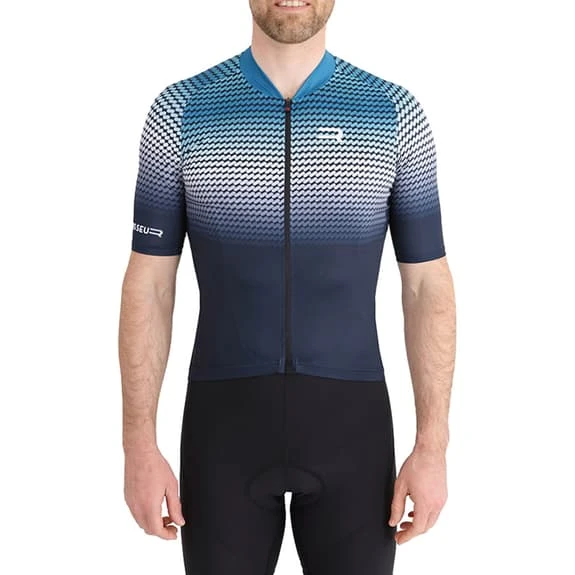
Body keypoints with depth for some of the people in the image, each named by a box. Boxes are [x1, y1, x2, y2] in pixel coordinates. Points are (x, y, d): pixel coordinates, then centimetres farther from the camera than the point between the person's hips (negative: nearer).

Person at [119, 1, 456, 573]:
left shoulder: (394, 113, -1)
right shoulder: (180, 110, -2)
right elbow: (147, 285, -1)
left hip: (347, 426, 1)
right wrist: (140, 448, -6)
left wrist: (432, 448, -6)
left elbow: (428, 285, 0)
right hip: (227, 428, 0)